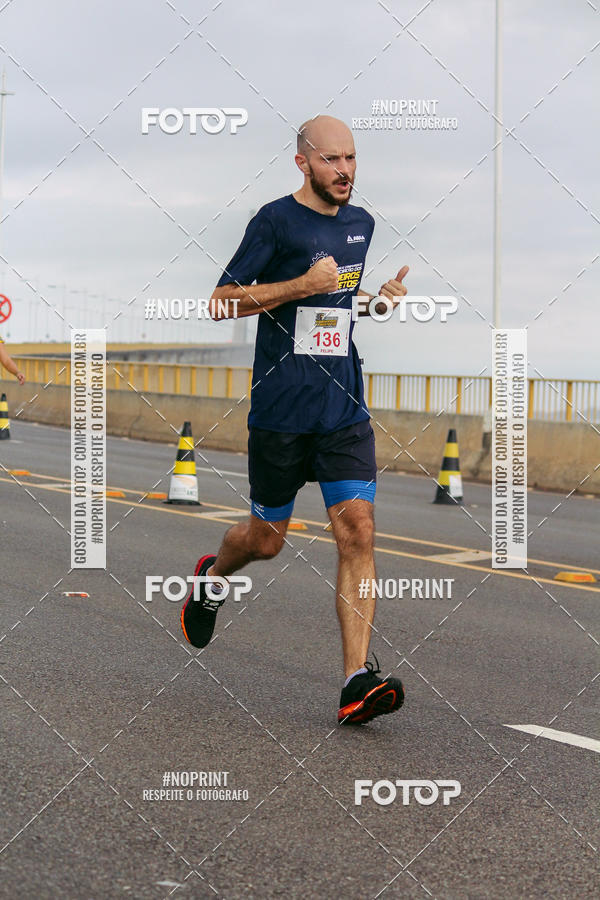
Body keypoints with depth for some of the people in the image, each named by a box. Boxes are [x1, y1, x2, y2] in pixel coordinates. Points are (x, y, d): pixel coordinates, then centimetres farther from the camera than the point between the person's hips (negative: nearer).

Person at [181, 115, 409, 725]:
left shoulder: (361, 223, 13)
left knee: (357, 533, -10)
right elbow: (221, 302, -10)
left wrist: (385, 294, 8)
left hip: (345, 410, 4)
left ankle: (357, 682, -12)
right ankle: (211, 577, 45)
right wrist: (304, 284, -19)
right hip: (280, 411, -4)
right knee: (267, 539, 10)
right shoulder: (275, 221, -6)